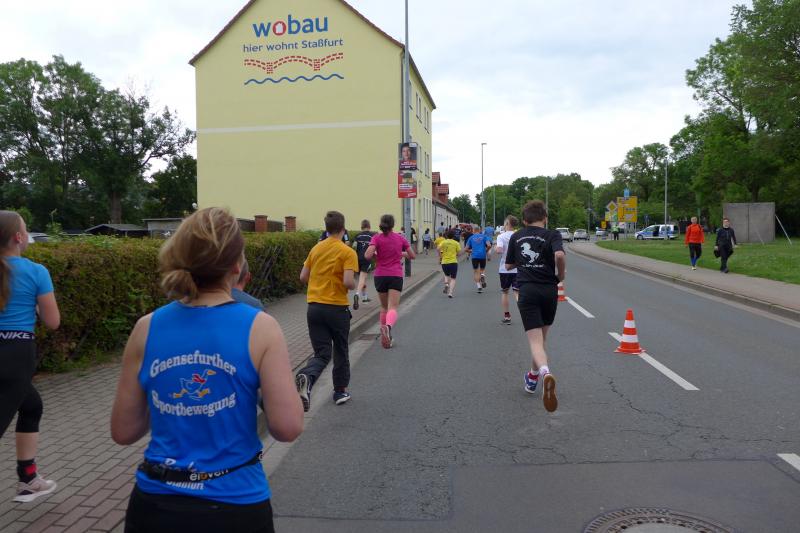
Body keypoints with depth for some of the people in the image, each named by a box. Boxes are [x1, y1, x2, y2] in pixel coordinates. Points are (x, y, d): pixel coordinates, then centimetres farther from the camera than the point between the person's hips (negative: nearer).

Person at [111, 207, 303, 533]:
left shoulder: (147, 329, -6)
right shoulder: (259, 328, -15)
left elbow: (123, 432, 1)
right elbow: (287, 428, -17)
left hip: (155, 505, 2)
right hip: (235, 506, -1)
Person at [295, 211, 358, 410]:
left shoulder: (316, 248, 7)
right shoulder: (347, 252, -10)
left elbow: (303, 277, 9)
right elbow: (348, 282, -20)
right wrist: (355, 286, 2)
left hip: (314, 307, 4)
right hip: (337, 308, -4)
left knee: (321, 354, 7)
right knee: (341, 351, 17)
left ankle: (306, 378, -24)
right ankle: (340, 391, 28)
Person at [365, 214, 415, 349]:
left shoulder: (377, 238, -2)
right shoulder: (400, 238, 5)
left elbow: (368, 255, -16)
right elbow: (412, 255, 10)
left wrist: (376, 255, 5)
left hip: (380, 276, 1)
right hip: (396, 276, -1)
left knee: (384, 307, 18)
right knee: (393, 308, -9)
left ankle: (386, 336, 26)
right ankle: (388, 326, -41)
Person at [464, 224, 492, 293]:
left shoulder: (471, 238, 7)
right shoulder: (484, 236, 6)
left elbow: (466, 249, 4)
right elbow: (489, 245, -7)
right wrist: (486, 250, 12)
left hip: (474, 256, 0)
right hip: (483, 256, 0)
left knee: (476, 271, 10)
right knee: (482, 269, 20)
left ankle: (479, 286, -3)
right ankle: (482, 276, -13)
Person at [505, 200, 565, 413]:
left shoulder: (516, 237, 12)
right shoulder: (551, 235, 1)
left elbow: (508, 265, 20)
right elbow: (560, 255, -19)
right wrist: (561, 274, -2)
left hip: (527, 291, 0)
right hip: (549, 290, 0)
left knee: (535, 341, -7)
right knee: (541, 337, 20)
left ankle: (545, 372, -37)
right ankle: (533, 377, 37)